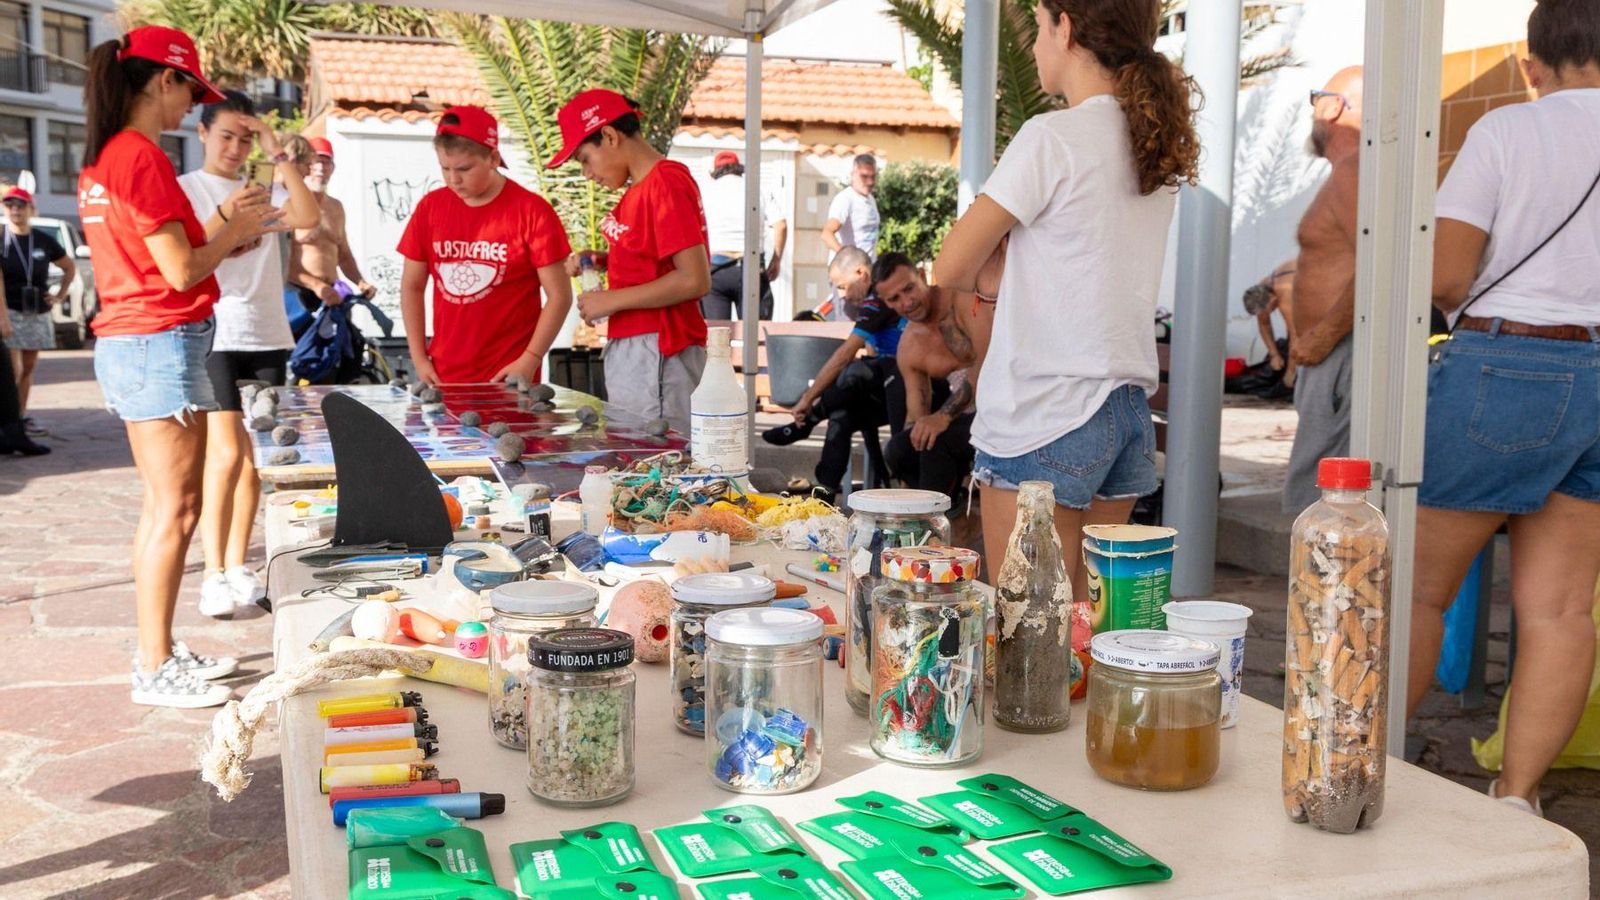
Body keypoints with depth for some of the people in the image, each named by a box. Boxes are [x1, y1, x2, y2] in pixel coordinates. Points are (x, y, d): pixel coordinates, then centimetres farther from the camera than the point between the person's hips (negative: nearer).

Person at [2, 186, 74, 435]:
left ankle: (21, 416, 21)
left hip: (38, 314, 4)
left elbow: (70, 267, 20)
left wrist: (60, 295, 10)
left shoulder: (44, 241, 5)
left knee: (28, 369, 12)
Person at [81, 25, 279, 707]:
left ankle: (158, 650, 23)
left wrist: (225, 230, 15)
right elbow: (181, 271, -17)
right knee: (175, 509, -4)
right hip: (161, 342, -10)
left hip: (124, 343, 10)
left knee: (162, 506, 15)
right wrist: (234, 233, -1)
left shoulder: (101, 158, 14)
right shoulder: (143, 156, -15)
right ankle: (156, 670, 4)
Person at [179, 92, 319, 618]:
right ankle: (214, 575, -7)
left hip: (267, 338, 4)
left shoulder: (264, 189, 13)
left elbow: (308, 217, -7)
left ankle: (238, 568, 16)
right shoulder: (184, 189, 3)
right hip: (212, 338, -4)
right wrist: (223, 216, -24)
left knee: (254, 459, 7)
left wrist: (279, 155, -8)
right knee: (226, 454, -14)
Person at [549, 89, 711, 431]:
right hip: (627, 349, 9)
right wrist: (604, 262, 7)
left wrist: (612, 300, -15)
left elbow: (695, 281, -20)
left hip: (657, 350, -9)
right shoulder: (638, 189, 14)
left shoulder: (666, 184, -14)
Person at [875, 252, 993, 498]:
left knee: (936, 441, -27)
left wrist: (944, 415, -29)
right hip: (966, 413, 6)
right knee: (897, 451, -13)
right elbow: (917, 415, 7)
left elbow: (988, 363, -23)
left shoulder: (965, 299, -12)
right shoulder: (908, 348, 6)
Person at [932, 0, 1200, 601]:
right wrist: (1008, 273, 7)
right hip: (1130, 410, 8)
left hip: (1043, 420, -8)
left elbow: (950, 269, -8)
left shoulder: (1052, 139, -12)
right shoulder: (1162, 148, 11)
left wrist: (991, 274, 11)